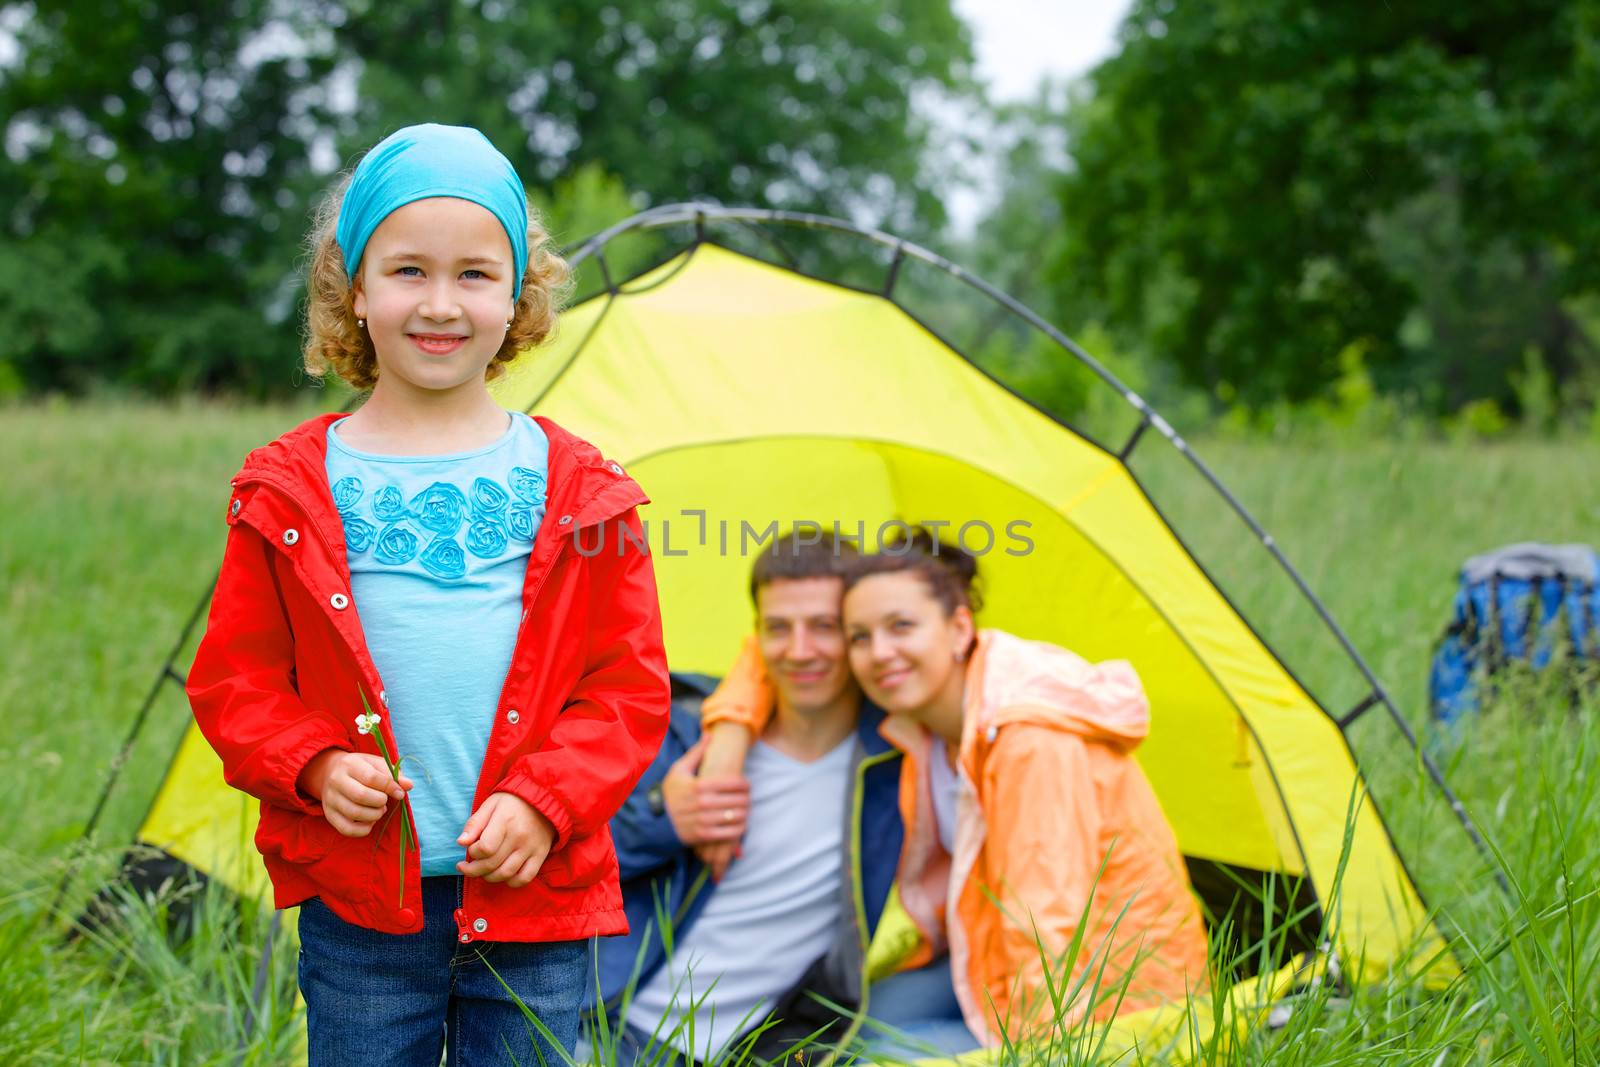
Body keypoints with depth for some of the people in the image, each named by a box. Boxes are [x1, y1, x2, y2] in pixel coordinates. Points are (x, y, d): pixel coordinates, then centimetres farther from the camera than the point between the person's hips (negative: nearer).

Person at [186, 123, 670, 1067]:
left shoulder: (577, 491, 2)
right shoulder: (291, 492, 2)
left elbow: (629, 683, 3)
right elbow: (235, 677, 7)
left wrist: (545, 801, -10)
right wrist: (312, 766, -11)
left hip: (533, 895, 0)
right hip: (359, 905, 0)